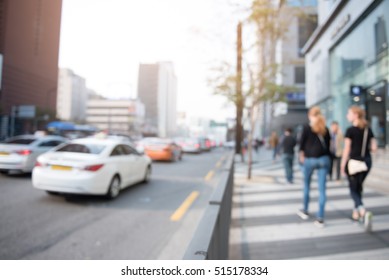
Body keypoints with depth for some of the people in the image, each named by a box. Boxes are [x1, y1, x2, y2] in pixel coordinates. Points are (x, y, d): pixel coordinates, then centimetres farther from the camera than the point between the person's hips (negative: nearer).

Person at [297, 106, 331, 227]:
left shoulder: (307, 128, -4)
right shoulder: (325, 129, 8)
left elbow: (301, 143, -2)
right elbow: (328, 145, 9)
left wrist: (301, 155, 12)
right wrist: (326, 158, 13)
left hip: (310, 160, -3)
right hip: (324, 159, 3)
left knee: (307, 186, 17)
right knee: (322, 189, 2)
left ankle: (305, 211, 31)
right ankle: (320, 218, 3)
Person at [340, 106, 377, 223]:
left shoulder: (350, 130, -11)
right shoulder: (368, 130, 5)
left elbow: (347, 150, -11)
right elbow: (374, 148, 3)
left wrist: (343, 165, -5)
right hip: (367, 161, 6)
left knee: (353, 189, 7)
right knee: (359, 187, 19)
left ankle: (362, 209, -15)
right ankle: (356, 213, 25)